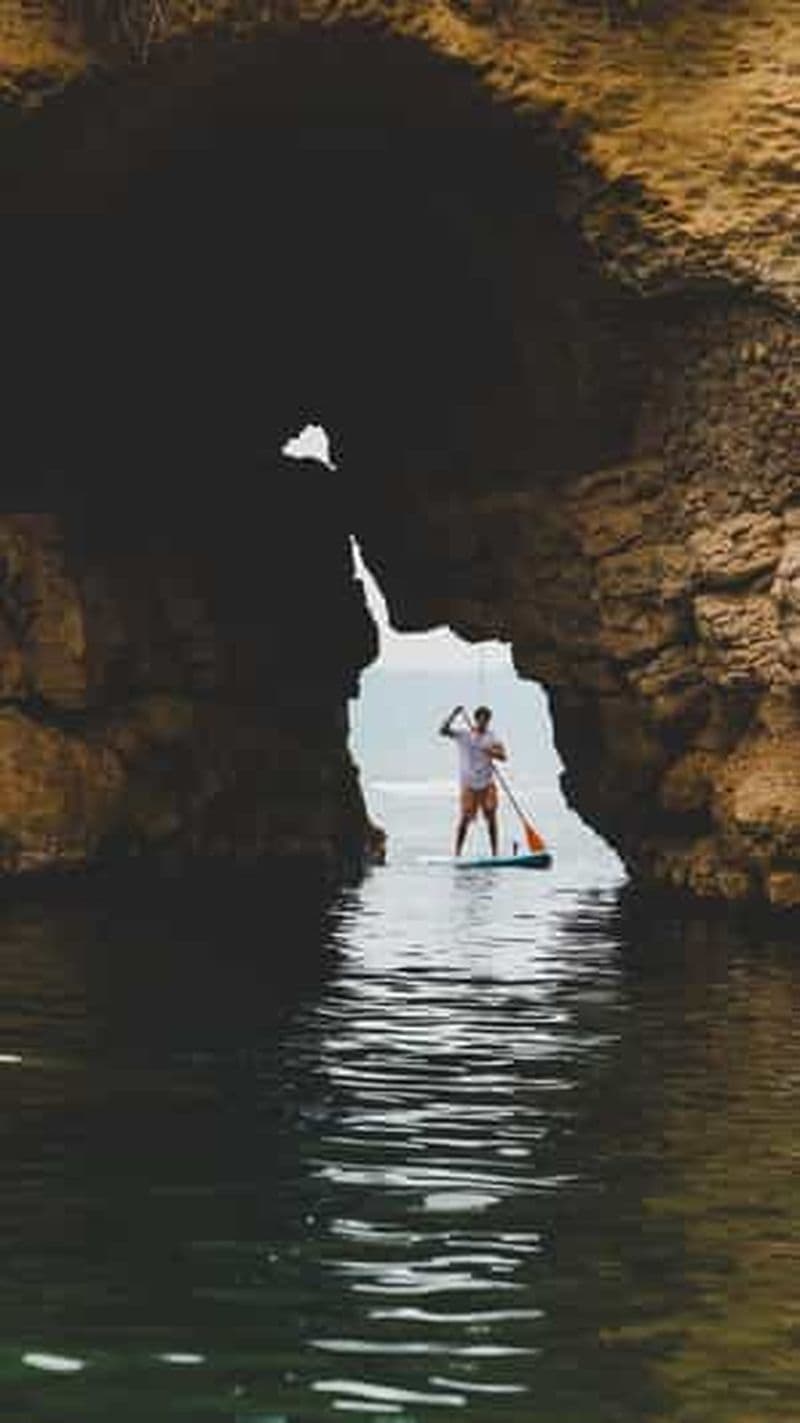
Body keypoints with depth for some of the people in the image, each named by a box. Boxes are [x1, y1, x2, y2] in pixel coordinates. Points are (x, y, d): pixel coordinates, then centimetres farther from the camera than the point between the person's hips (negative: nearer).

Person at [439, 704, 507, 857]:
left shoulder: (491, 737, 5)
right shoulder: (463, 734, 2)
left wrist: (489, 751, -25)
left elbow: (502, 756, -7)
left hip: (487, 783, 2)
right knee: (466, 817, -7)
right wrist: (453, 715, -24)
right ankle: (457, 853, -2)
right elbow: (443, 730, -11)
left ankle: (494, 852, 7)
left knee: (491, 816, 0)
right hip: (469, 784, -2)